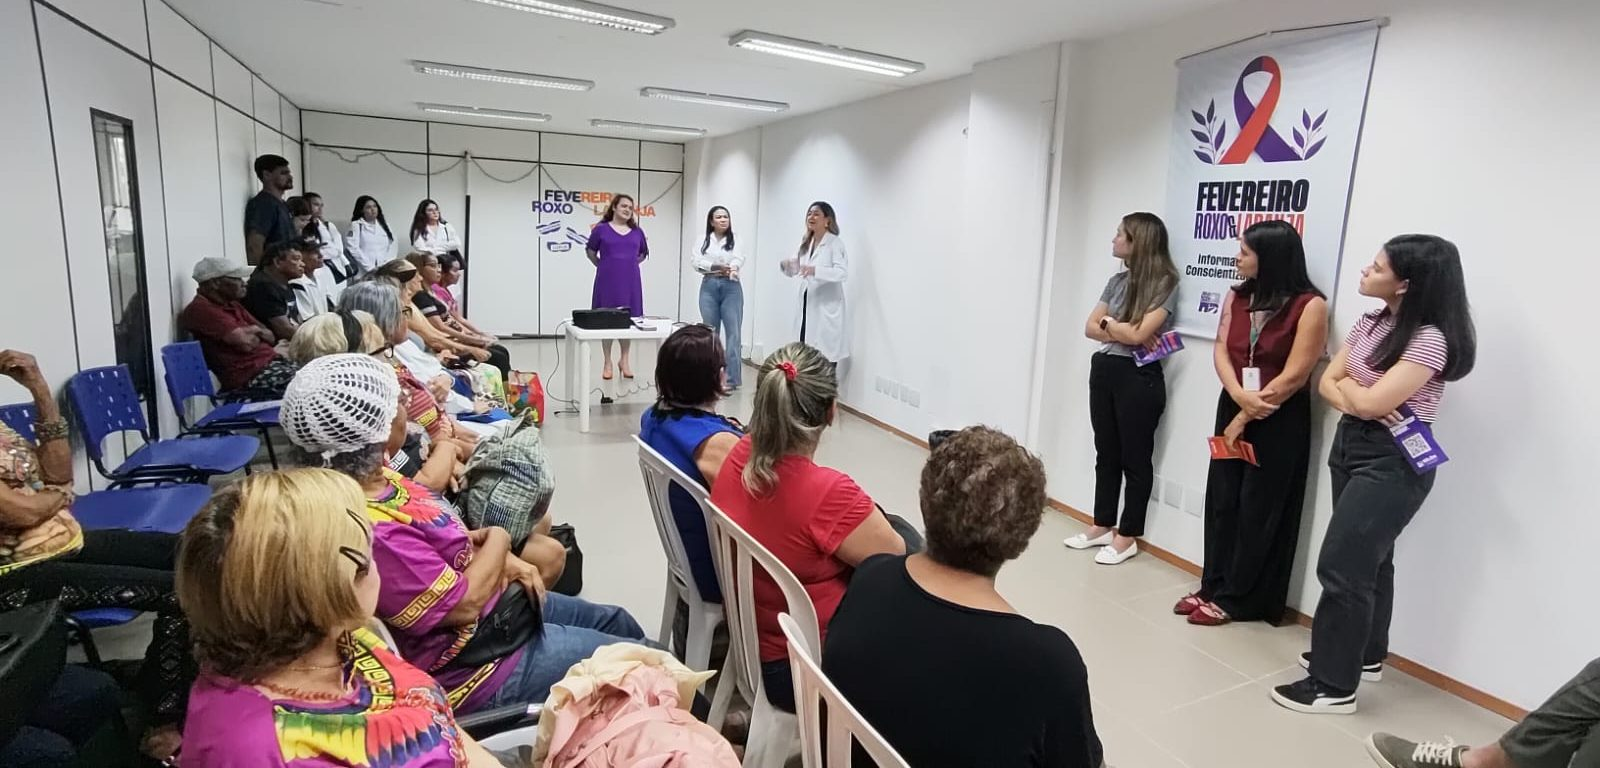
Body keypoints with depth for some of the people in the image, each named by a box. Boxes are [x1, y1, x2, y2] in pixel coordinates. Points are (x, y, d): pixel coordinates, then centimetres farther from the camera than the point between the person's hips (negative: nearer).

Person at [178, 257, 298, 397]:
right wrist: (254, 332, 3)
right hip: (251, 376, -9)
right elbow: (246, 343, -19)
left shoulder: (231, 304, 18)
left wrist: (255, 331, -5)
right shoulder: (201, 309, -10)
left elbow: (270, 336, 16)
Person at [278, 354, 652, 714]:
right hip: (481, 661, -10)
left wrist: (505, 561, -5)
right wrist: (498, 540, -11)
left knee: (618, 622, 22)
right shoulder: (371, 531, -35)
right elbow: (464, 604, -28)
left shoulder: (374, 479, -4)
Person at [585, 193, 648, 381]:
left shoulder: (637, 232, 7)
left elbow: (643, 254, 21)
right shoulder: (601, 229, 0)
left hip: (630, 281, 2)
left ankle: (624, 361, 18)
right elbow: (591, 252, 10)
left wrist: (629, 265, 11)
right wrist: (604, 267, 8)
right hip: (607, 281, -2)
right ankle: (607, 362, 11)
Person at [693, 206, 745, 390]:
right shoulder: (703, 240, 10)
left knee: (733, 332, -7)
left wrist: (733, 268, -36)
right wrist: (717, 267, -16)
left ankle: (732, 378, -5)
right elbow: (697, 263, -3)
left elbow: (739, 258, -13)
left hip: (731, 287, -2)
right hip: (709, 287, 2)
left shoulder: (735, 240, 6)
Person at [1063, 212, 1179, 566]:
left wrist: (1109, 322, -1)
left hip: (1139, 377, -7)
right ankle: (1103, 525, 27)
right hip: (1104, 371, 7)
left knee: (1135, 459, 5)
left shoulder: (1165, 284, -10)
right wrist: (1124, 332, -10)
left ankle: (1128, 536, 16)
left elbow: (1138, 334, -19)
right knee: (1106, 454, 14)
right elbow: (1090, 329, 6)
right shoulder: (1117, 280, 11)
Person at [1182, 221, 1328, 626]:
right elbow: (1221, 352, -1)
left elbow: (1293, 377, -17)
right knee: (1222, 500, 9)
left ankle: (1238, 600, 16)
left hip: (1281, 423, -6)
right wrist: (1240, 397, -19)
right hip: (1232, 410, 6)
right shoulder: (1237, 297, 3)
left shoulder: (1310, 305, -15)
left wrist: (1246, 417, -12)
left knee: (1258, 510, 4)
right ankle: (1214, 587, 22)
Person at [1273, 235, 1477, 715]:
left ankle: (1334, 685, 6)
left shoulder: (1429, 339, -20)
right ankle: (1364, 655, 36)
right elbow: (1327, 383, 5)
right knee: (1367, 559, 20)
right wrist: (1354, 401, -15)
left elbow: (1369, 402, -24)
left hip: (1392, 462, -8)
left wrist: (1348, 384, -3)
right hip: (1350, 445, 8)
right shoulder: (1370, 322, 6)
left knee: (1341, 566, -6)